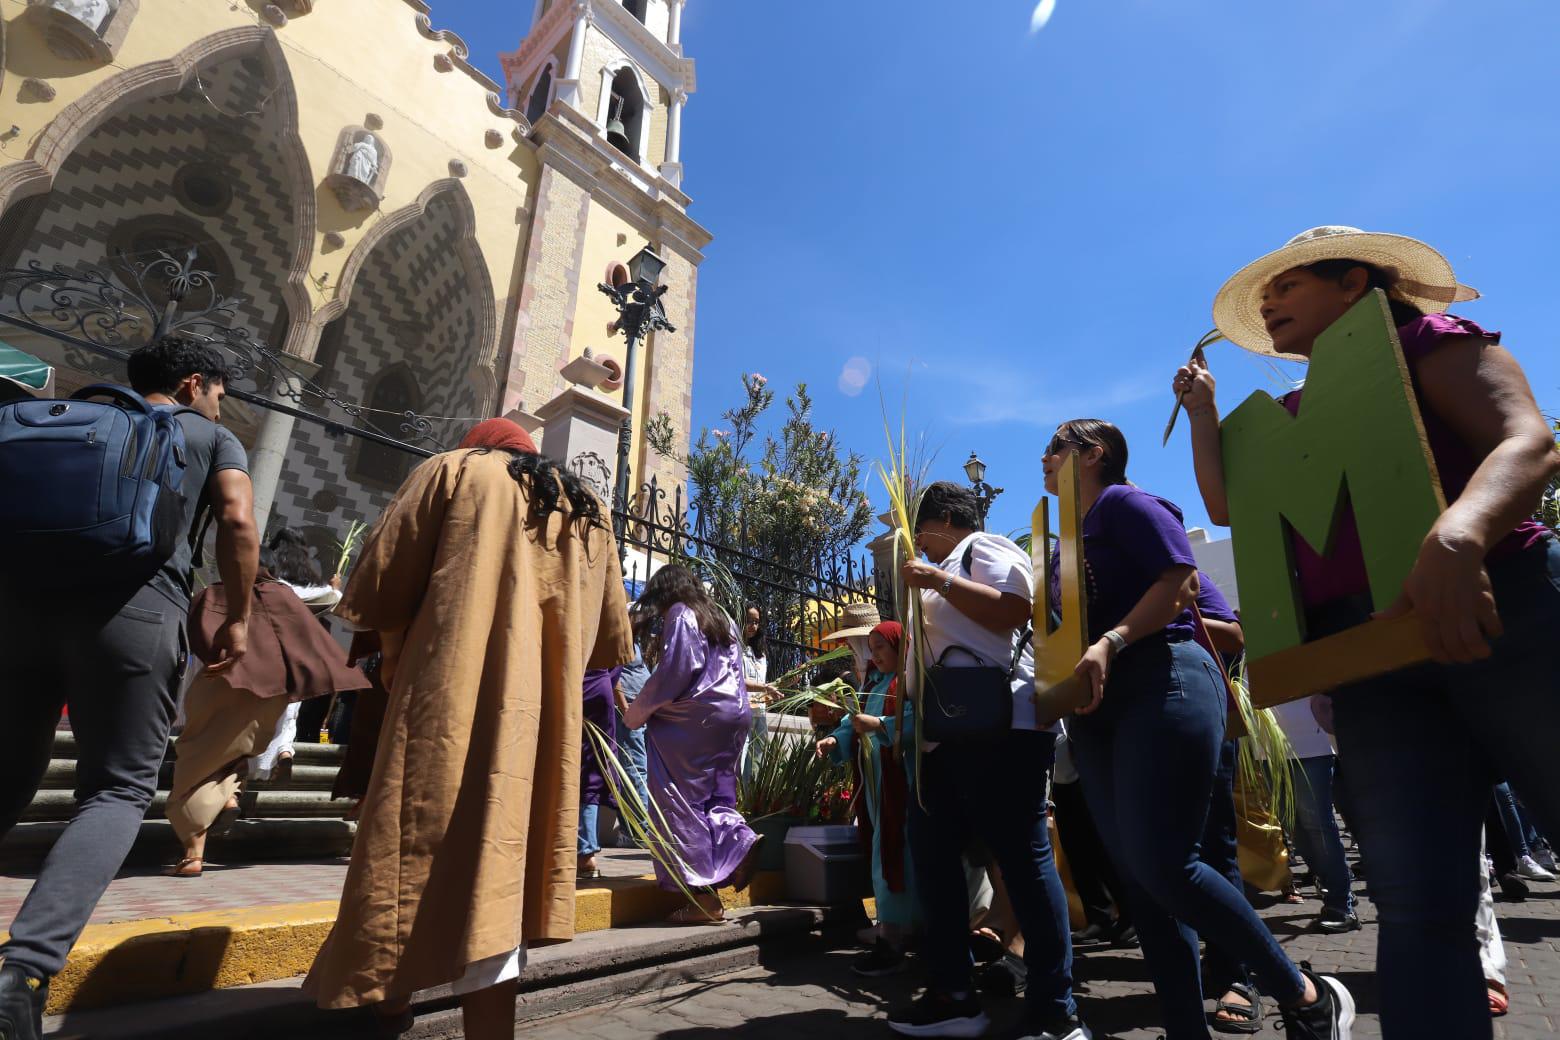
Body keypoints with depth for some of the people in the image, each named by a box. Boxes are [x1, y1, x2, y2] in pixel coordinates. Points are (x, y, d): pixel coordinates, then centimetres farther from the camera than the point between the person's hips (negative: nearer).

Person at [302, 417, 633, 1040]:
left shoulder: (454, 470, 10)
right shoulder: (587, 510, 21)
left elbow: (377, 587, 3)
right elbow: (612, 641, 20)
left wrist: (398, 658, 21)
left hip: (449, 702, -4)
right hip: (545, 722, 4)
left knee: (423, 849, 5)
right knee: (497, 864, 8)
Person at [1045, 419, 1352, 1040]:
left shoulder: (1124, 503, -1)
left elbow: (1178, 579, -15)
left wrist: (1111, 643, -22)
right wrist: (1057, 685, 12)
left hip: (1162, 684, -9)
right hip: (1096, 710, 9)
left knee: (1161, 865, -13)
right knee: (1139, 880, 7)